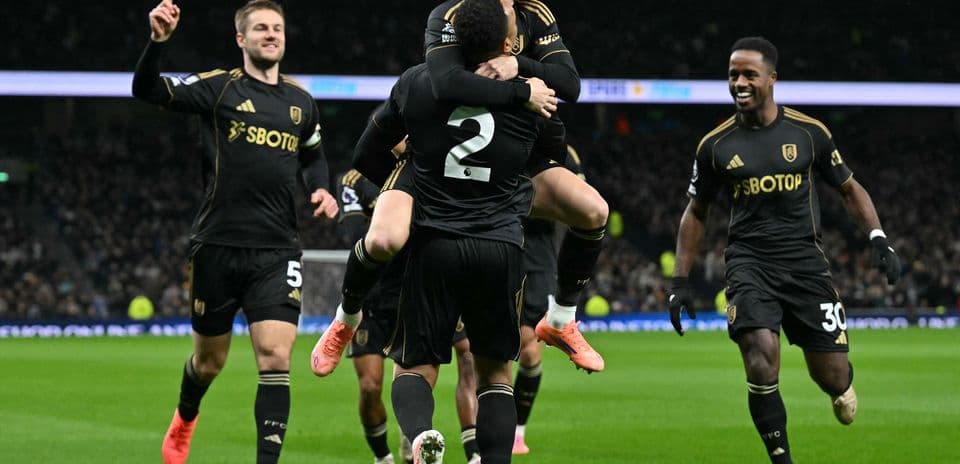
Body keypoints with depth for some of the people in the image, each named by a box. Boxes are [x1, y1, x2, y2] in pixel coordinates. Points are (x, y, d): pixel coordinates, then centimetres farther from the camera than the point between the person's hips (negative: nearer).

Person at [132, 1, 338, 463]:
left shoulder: (301, 102, 10)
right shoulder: (219, 87, -4)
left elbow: (313, 156, 28)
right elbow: (148, 91, -17)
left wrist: (321, 190, 7)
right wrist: (157, 41, -35)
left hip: (277, 252, 2)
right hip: (218, 246, -2)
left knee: (276, 360, -13)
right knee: (209, 361, 13)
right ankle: (184, 419, 46)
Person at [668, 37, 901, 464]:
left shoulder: (809, 132, 2)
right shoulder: (716, 145, 3)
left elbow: (848, 188, 13)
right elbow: (696, 213, 15)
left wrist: (878, 237, -2)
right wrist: (681, 281, 10)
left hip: (804, 260, 1)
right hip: (749, 263, 0)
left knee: (832, 377, 0)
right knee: (761, 362, -23)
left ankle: (841, 387, 40)